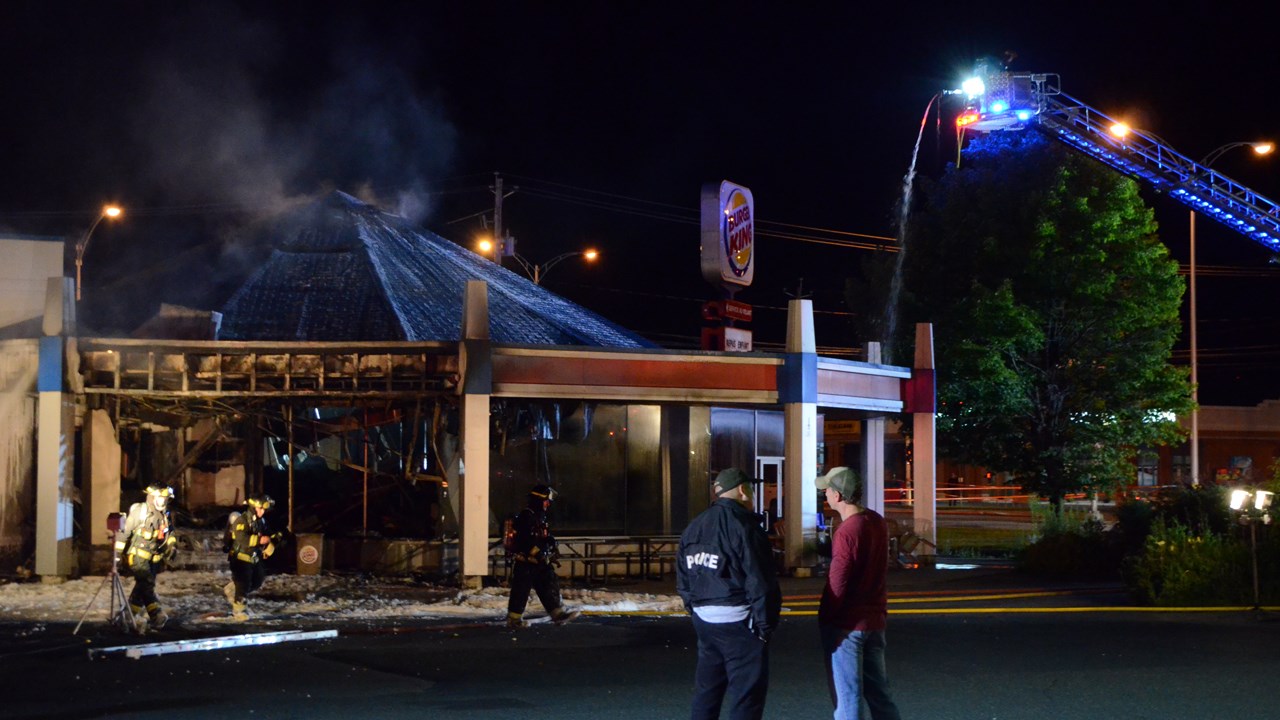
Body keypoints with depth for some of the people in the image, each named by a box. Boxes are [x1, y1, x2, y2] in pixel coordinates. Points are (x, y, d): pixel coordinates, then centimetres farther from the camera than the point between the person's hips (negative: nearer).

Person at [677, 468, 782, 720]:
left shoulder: (693, 528, 11)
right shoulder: (743, 528, -14)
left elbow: (683, 580, 14)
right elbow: (760, 584, -17)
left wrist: (696, 609, 17)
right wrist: (766, 625, -8)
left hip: (704, 620, 8)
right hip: (738, 623, -8)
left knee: (706, 692, 17)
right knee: (746, 696, 0)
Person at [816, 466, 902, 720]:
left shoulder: (846, 532, -21)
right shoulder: (877, 521, 4)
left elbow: (837, 584, -20)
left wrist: (826, 620, -7)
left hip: (846, 623, -8)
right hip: (874, 619, 8)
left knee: (846, 696, 0)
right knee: (878, 690, 16)